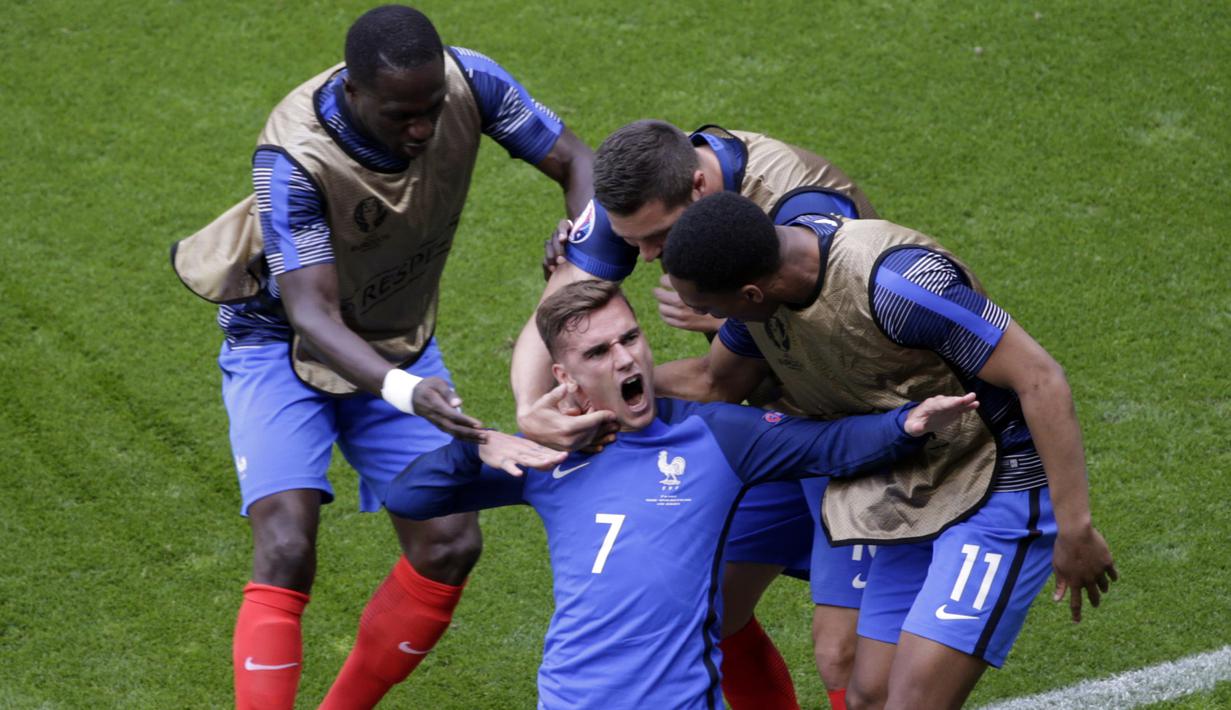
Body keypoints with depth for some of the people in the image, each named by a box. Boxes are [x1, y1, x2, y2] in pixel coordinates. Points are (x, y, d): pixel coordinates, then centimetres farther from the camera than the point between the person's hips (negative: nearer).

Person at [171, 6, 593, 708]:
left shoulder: (468, 80, -24)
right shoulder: (294, 156, -35)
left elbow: (576, 163, -11)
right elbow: (312, 316, -38)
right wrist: (403, 390, -55)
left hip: (398, 344, 5)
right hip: (282, 343, -5)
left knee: (451, 545, -3)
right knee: (287, 552, -22)